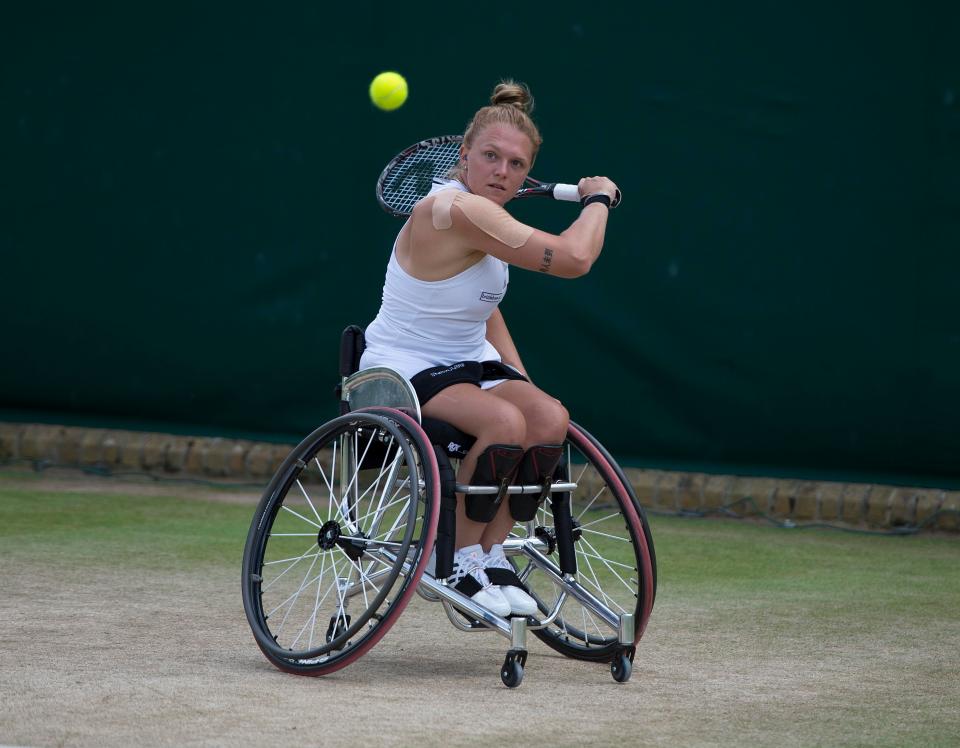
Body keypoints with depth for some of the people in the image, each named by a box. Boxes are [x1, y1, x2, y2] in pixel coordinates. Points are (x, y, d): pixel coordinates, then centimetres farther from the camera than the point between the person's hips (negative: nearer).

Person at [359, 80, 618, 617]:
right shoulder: (456, 209, -24)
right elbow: (573, 258, -28)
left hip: (469, 363, 9)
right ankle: (462, 560, -14)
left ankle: (492, 553, -10)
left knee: (549, 416, -20)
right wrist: (598, 197, -9)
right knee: (505, 421, -34)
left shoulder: (488, 212, 7)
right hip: (403, 369, -9)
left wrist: (522, 384, 8)